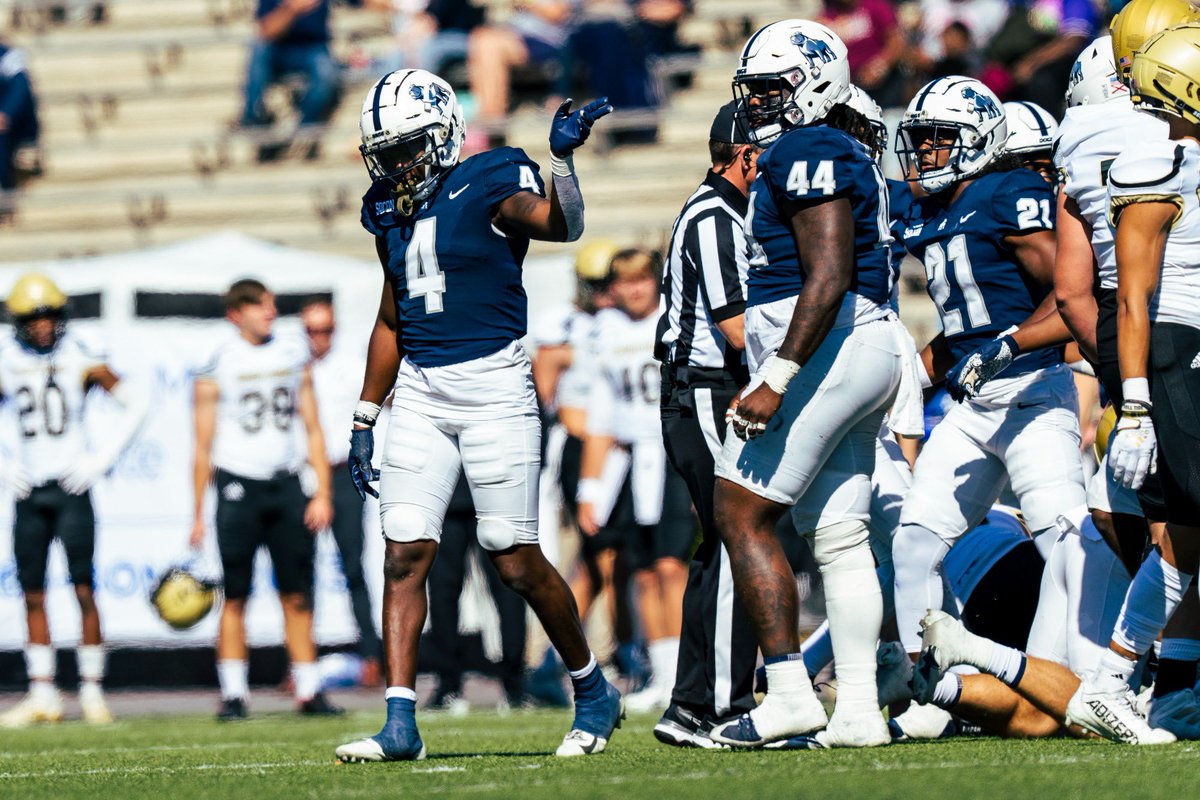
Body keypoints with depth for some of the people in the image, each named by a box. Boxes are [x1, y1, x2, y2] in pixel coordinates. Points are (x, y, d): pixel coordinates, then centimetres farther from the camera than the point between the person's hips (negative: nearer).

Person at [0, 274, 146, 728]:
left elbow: (135, 405, 2)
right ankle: (42, 696, 8)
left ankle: (92, 692, 0)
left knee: (83, 589, -6)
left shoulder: (80, 359, -3)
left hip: (71, 487, -3)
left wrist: (103, 458, -5)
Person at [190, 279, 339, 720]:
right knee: (235, 597, -2)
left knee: (297, 596, 2)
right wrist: (198, 513, -1)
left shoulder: (294, 355, 8)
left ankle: (309, 692, 6)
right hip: (238, 485, -3)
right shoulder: (218, 365, -2)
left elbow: (312, 428, 10)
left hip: (286, 485, 3)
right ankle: (233, 694, 2)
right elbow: (204, 445, 0)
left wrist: (323, 493, 2)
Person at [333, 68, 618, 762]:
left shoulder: (488, 185, -6)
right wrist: (366, 421, 21)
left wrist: (563, 157, -42)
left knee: (517, 561, -3)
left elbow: (562, 225, -26)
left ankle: (593, 691, 18)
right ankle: (400, 723, -4)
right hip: (419, 391, 6)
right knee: (404, 555, -5)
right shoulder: (393, 212, 13)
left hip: (493, 385, -6)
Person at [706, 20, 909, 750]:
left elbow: (828, 278, -21)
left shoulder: (809, 155, -12)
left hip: (824, 352, -10)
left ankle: (790, 693, -11)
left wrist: (776, 379, -24)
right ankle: (858, 712, 6)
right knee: (840, 535, 8)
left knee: (742, 516, -7)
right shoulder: (850, 157, 20)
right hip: (872, 348, 10)